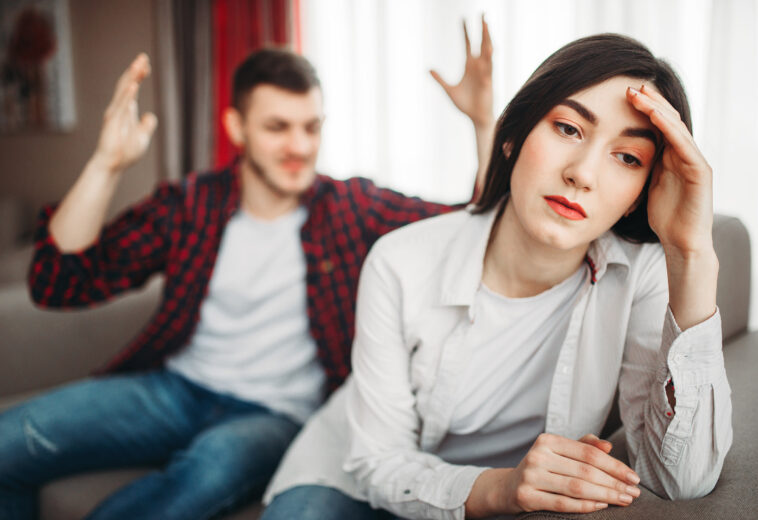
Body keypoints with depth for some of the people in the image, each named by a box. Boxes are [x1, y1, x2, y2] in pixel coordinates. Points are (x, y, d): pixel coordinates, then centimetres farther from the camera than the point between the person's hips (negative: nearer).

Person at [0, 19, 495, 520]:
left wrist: (485, 123, -16)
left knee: (218, 459, -37)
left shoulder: (353, 207, 2)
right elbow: (58, 284, -4)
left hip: (278, 416, -1)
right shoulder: (190, 204, 3)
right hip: (176, 390, 2)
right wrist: (106, 166, -18)